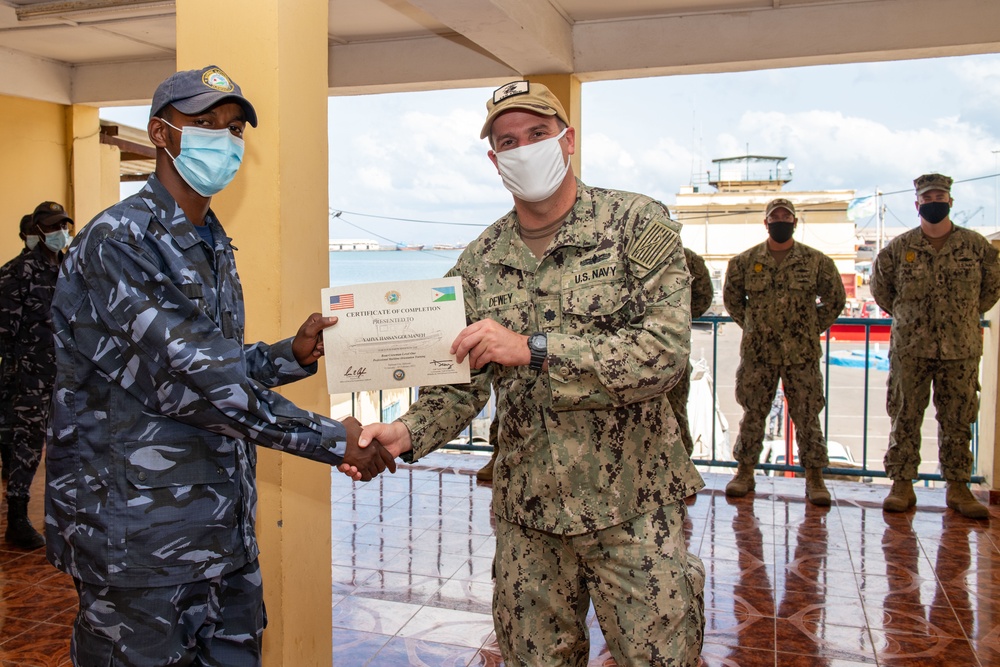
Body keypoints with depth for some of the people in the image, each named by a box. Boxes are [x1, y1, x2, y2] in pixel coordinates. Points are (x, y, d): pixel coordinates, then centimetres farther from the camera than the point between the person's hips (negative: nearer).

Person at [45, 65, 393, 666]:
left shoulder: (214, 246, 13)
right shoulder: (119, 240, -16)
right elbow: (189, 379, -24)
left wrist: (293, 355, -1)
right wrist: (332, 439, -21)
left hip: (224, 526, 8)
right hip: (140, 541, -8)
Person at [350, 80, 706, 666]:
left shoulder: (637, 223, -7)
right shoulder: (480, 261, 4)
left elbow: (666, 351, -20)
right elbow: (463, 383, 5)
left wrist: (534, 348, -27)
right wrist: (408, 432, -15)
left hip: (633, 508, -3)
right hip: (527, 511, 4)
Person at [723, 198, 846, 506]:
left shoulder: (817, 261, 1)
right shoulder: (745, 261, 3)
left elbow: (835, 299, 11)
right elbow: (731, 297, 16)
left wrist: (814, 329, 5)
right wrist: (750, 326, 8)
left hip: (802, 354, -1)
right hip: (757, 353, 1)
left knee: (807, 415, 3)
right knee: (752, 414, 8)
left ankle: (814, 477, 14)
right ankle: (745, 472, 19)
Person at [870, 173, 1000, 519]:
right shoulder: (899, 247, 2)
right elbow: (880, 286, 15)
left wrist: (967, 315, 10)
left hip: (961, 349, 1)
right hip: (909, 348, 0)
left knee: (958, 419, 6)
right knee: (905, 417, 3)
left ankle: (958, 487, 16)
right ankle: (902, 485, 11)